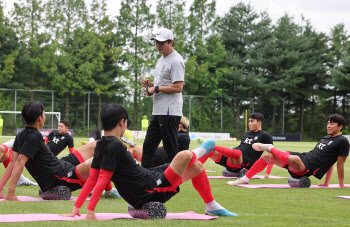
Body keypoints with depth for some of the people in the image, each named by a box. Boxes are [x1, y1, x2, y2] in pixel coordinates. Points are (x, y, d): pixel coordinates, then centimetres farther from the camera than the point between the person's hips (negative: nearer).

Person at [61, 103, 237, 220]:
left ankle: (212, 207, 33)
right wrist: (90, 212, -27)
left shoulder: (101, 145, 7)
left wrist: (77, 207, 7)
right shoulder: (114, 146, -22)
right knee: (184, 156, -18)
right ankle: (197, 152, 21)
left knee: (195, 167, 18)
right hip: (152, 192, -10)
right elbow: (102, 179, -25)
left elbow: (92, 179, 4)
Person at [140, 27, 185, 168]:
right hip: (157, 111, 10)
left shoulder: (176, 61, -13)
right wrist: (149, 83, 8)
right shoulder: (161, 60, 19)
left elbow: (178, 87, -20)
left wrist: (156, 88, -15)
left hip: (170, 112, -10)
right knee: (148, 146, 11)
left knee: (170, 149, -7)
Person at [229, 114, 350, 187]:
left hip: (308, 167, -9)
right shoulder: (326, 138, 22)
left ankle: (270, 148, -12)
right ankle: (245, 178, 9)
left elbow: (340, 164, -4)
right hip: (303, 157, 9)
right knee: (267, 156, 1)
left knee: (293, 159, -41)